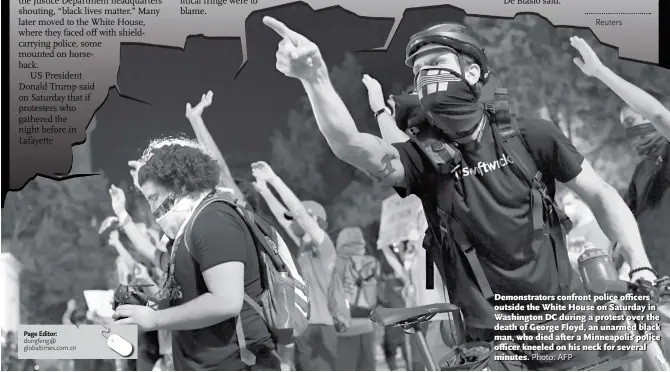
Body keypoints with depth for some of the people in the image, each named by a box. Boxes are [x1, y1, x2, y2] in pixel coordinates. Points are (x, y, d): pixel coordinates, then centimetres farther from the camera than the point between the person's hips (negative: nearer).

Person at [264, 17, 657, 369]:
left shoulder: (529, 135, -4)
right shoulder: (423, 156, -5)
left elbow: (601, 195, 4)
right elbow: (352, 146, -24)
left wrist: (640, 266, -8)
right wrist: (315, 77, -41)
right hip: (492, 339, 0)